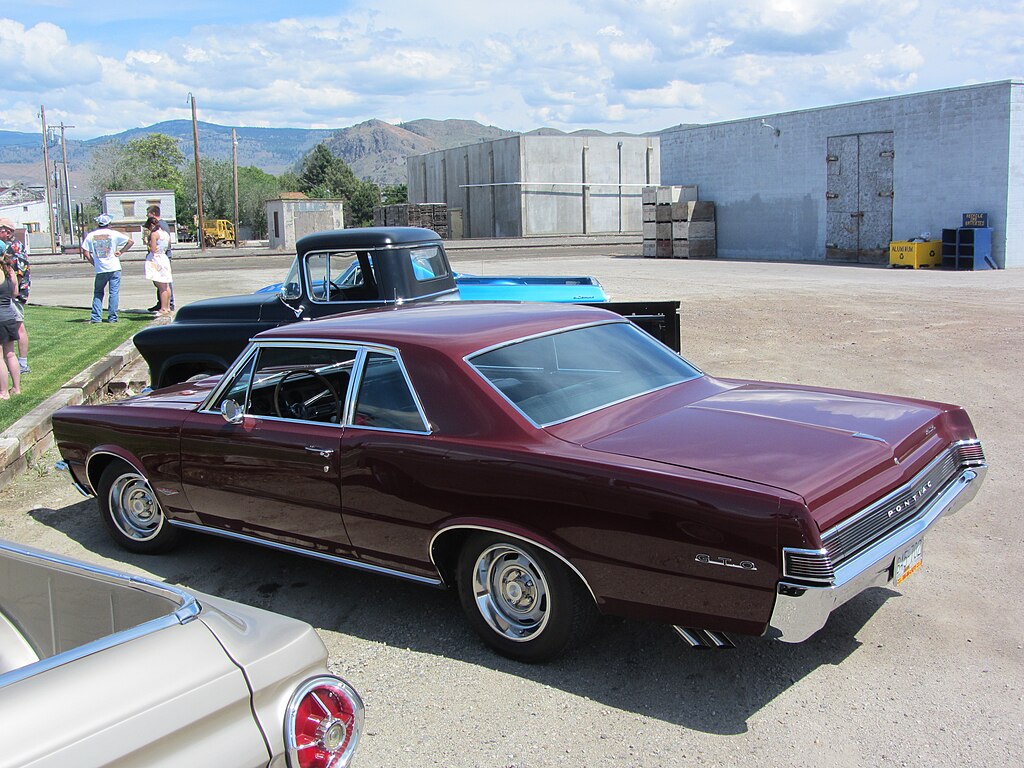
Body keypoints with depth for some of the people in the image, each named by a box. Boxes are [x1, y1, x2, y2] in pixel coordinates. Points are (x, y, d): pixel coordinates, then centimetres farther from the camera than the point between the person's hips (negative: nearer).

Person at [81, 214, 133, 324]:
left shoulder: (91, 235, 4)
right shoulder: (114, 234, -3)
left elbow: (85, 252, 1)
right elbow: (131, 241, -3)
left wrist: (94, 264, 10)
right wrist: (120, 252, 3)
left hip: (100, 270, 2)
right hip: (114, 268, -2)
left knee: (98, 293, 14)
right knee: (114, 293, 3)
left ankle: (96, 317, 8)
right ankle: (112, 317, 1)